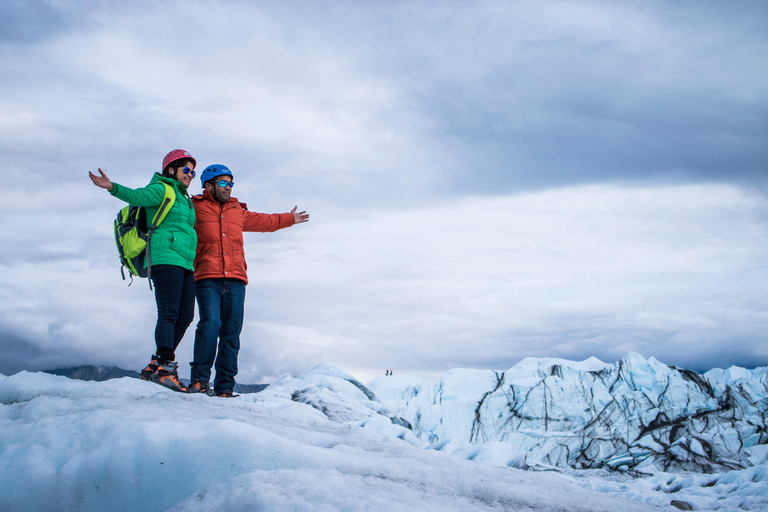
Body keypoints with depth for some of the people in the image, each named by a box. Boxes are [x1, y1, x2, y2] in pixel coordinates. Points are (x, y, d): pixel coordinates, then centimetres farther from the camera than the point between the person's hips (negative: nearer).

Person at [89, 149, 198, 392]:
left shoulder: (183, 198, 27)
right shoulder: (161, 189, 1)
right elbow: (138, 196, -19)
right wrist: (113, 187, -37)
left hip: (184, 263, 9)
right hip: (165, 258, -9)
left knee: (185, 316, 4)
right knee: (169, 313, -16)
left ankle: (154, 367, 10)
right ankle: (166, 368, -19)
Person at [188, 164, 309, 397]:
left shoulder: (238, 212, 23)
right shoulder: (194, 209, 9)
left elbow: (262, 221, 39)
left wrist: (289, 219, 48)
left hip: (235, 281, 4)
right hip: (207, 279, -4)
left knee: (232, 333, 0)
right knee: (210, 324, -20)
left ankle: (224, 387, 4)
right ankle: (199, 379, -12)